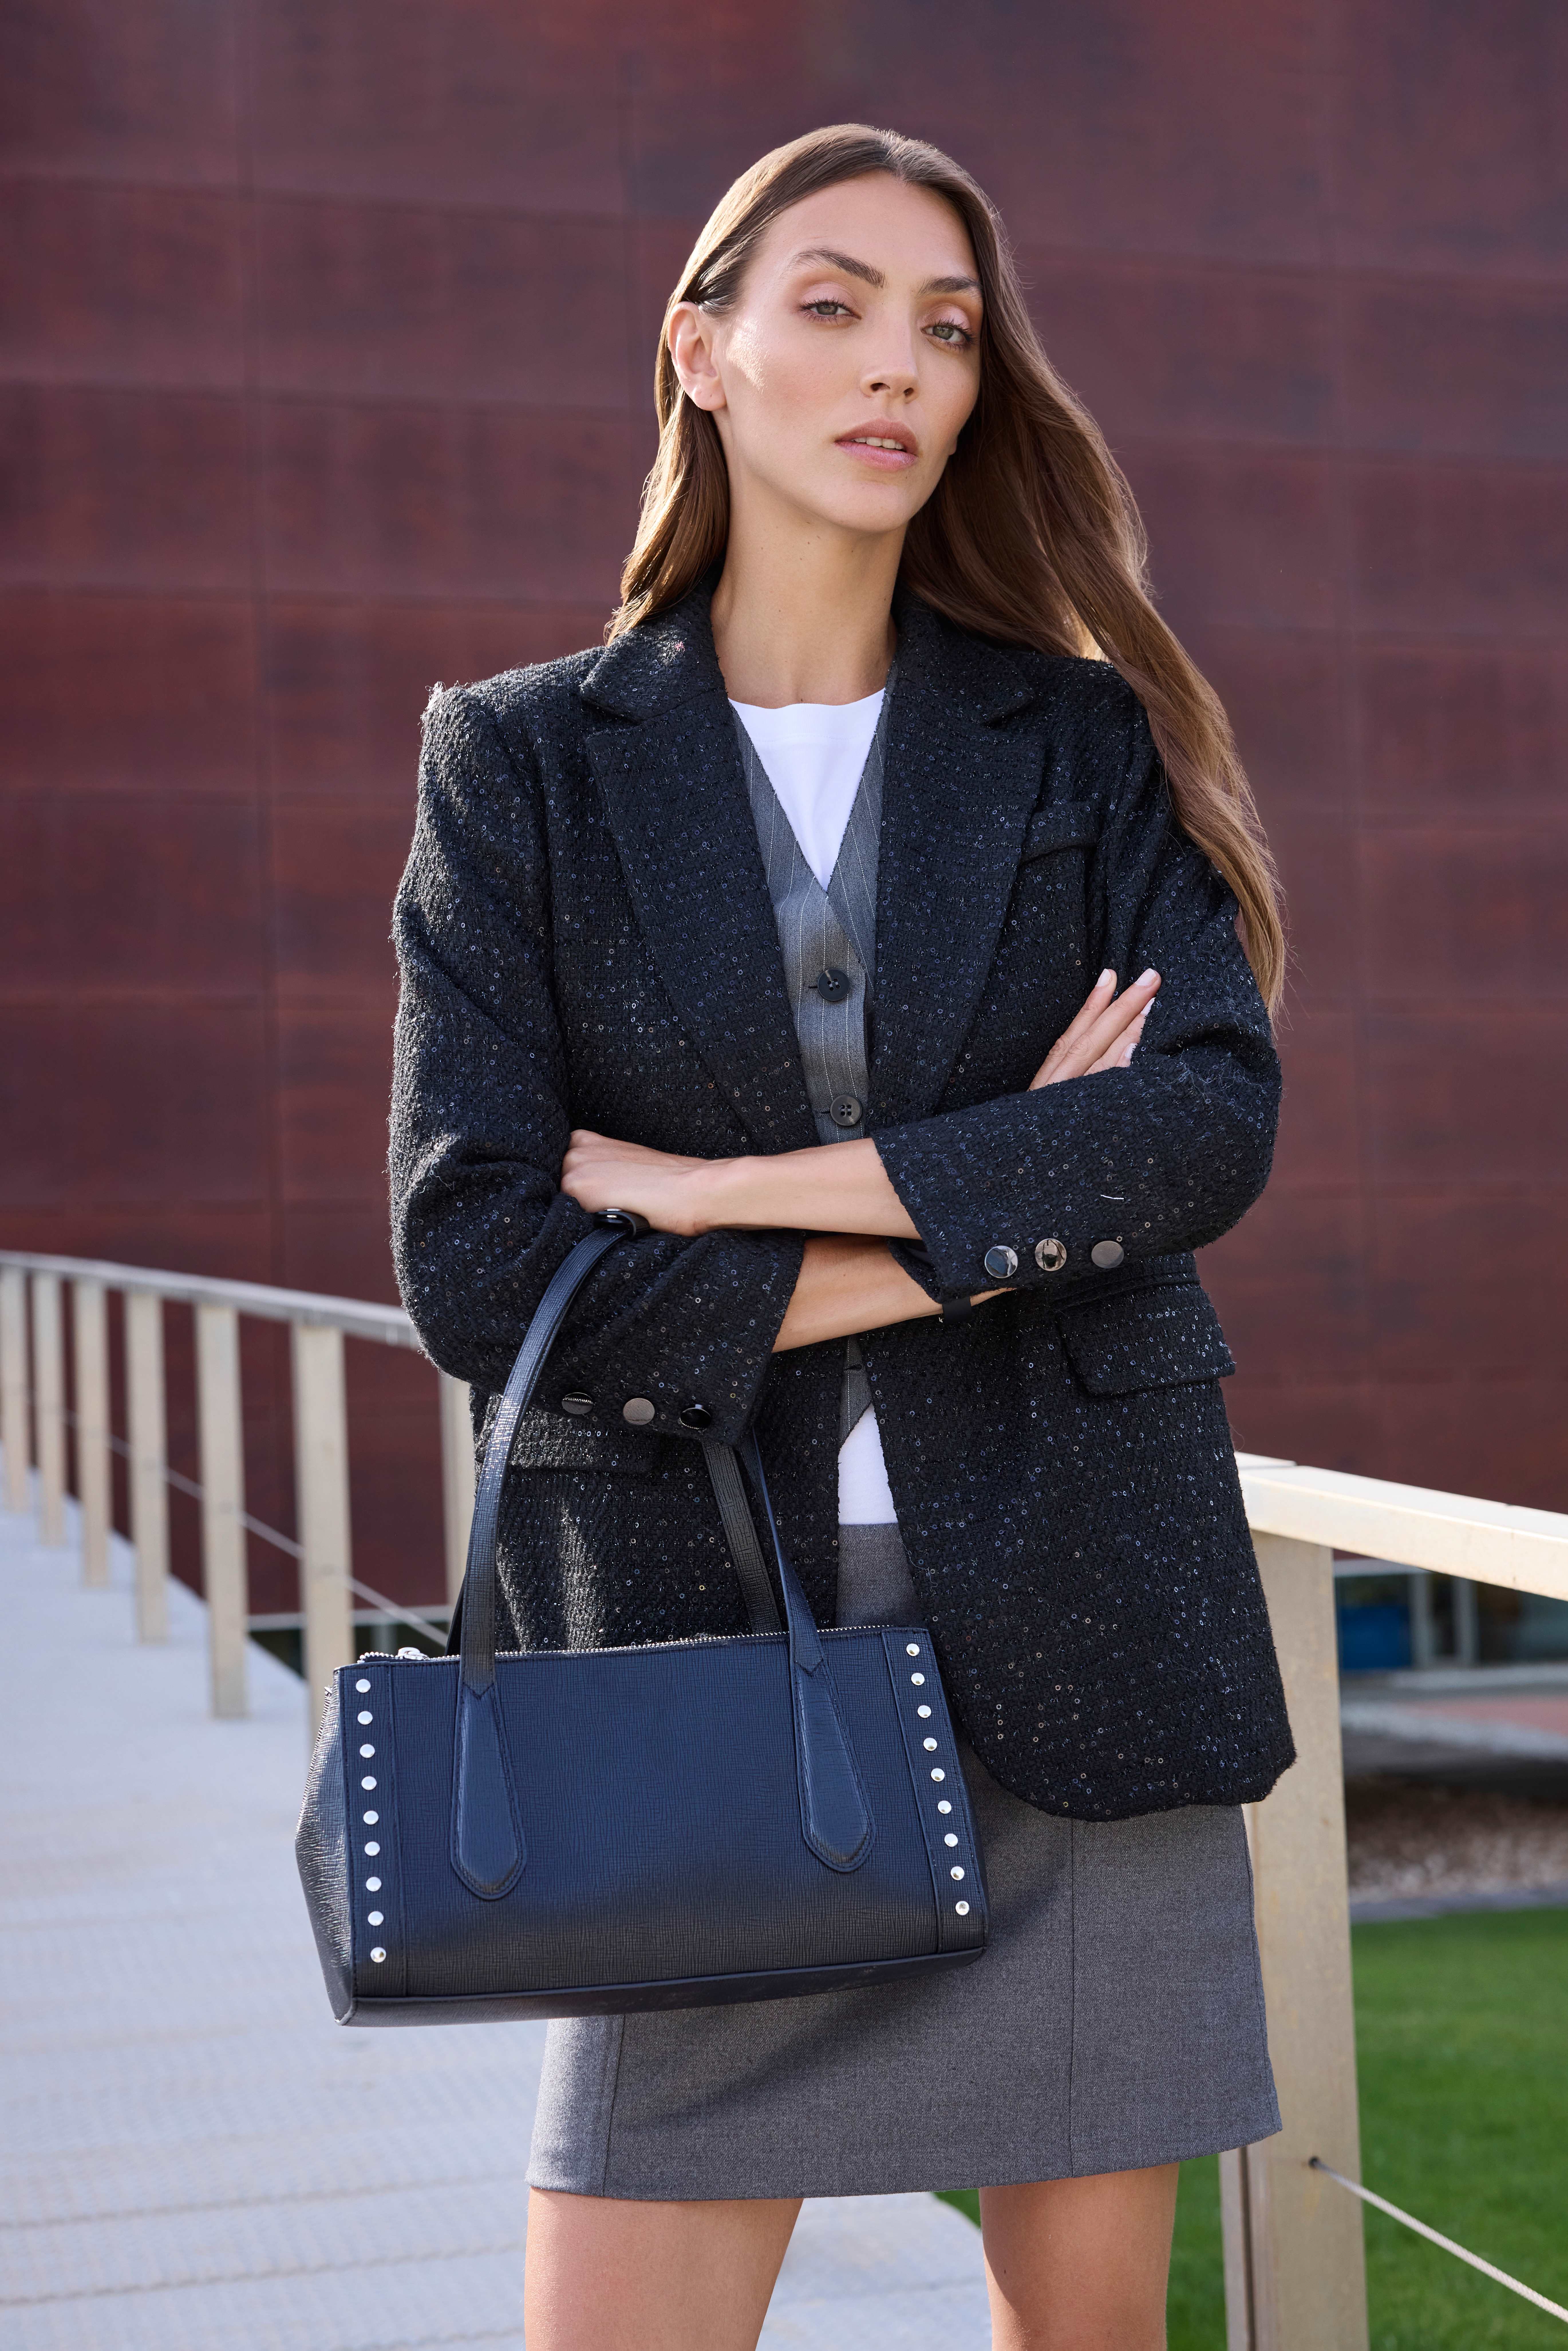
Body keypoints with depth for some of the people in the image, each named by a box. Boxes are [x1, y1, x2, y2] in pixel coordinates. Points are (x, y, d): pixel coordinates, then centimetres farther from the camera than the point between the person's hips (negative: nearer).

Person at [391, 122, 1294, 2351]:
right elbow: (475, 1260, -7)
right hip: (709, 1640, -1)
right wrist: (977, 1223, -10)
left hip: (1079, 1632, 2)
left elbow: (1216, 1123, -9)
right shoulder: (526, 763, 4)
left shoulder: (1083, 740, 8)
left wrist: (724, 1187, -13)